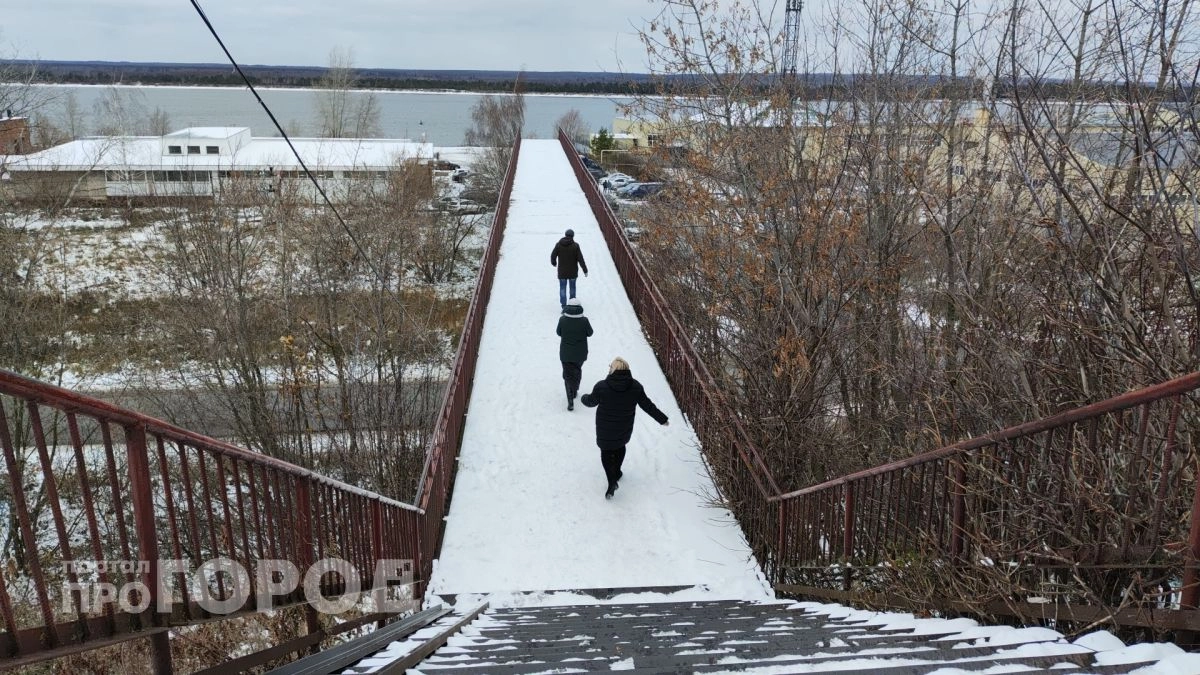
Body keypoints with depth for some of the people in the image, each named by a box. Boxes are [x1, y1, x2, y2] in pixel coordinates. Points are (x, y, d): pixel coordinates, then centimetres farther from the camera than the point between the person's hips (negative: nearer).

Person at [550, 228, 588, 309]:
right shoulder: (575, 246, -12)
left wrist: (554, 263, 22)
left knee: (562, 288, 7)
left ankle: (564, 305, -3)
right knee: (572, 287, 17)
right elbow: (580, 259, -12)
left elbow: (553, 256, 0)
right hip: (573, 272, 0)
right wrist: (585, 270, -4)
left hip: (562, 272, 0)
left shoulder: (559, 244, -7)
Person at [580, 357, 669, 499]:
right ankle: (617, 472, 43)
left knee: (606, 450, 13)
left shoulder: (601, 386, -22)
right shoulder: (635, 386, -16)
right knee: (620, 446, 28)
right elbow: (647, 405, -8)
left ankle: (612, 480, -1)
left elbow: (591, 401, -6)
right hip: (625, 429, 3)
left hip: (605, 429, -3)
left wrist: (583, 398, 19)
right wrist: (662, 419, 5)